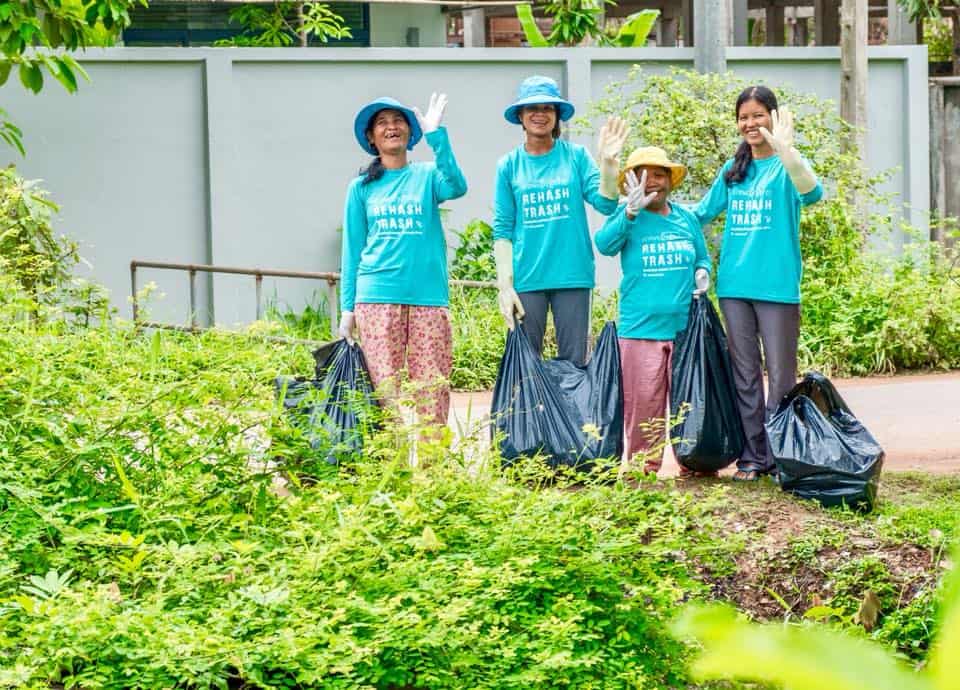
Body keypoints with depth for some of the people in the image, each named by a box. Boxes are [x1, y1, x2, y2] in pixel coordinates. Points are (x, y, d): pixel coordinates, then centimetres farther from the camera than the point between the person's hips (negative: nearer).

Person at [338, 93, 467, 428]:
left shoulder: (427, 176, 10)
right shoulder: (362, 187, 13)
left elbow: (456, 187, -13)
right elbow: (352, 249, 13)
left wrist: (436, 134, -18)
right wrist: (347, 307, 8)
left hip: (428, 296, 0)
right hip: (376, 296, 0)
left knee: (433, 388, -4)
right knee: (386, 388, -6)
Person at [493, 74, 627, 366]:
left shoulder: (576, 156, 5)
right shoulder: (509, 165, 5)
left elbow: (605, 203, -3)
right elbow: (502, 230, 4)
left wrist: (609, 162, -18)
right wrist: (505, 285, -4)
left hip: (572, 277, 0)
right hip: (526, 279, 0)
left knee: (574, 364, 3)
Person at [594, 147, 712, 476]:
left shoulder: (686, 218, 13)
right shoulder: (627, 216, 2)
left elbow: (702, 258, 25)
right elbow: (604, 244, -17)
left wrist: (702, 273, 2)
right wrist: (631, 211, -28)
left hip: (685, 326, 3)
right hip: (640, 327, -3)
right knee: (644, 400, -3)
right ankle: (644, 467, 6)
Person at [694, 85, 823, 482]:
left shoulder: (786, 167, -3)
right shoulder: (732, 171, 14)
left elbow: (812, 193, -26)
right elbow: (701, 214, 24)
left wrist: (785, 150, -41)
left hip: (776, 284, -5)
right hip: (734, 285, 5)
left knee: (780, 374, -1)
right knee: (744, 374, 8)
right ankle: (752, 456, 13)